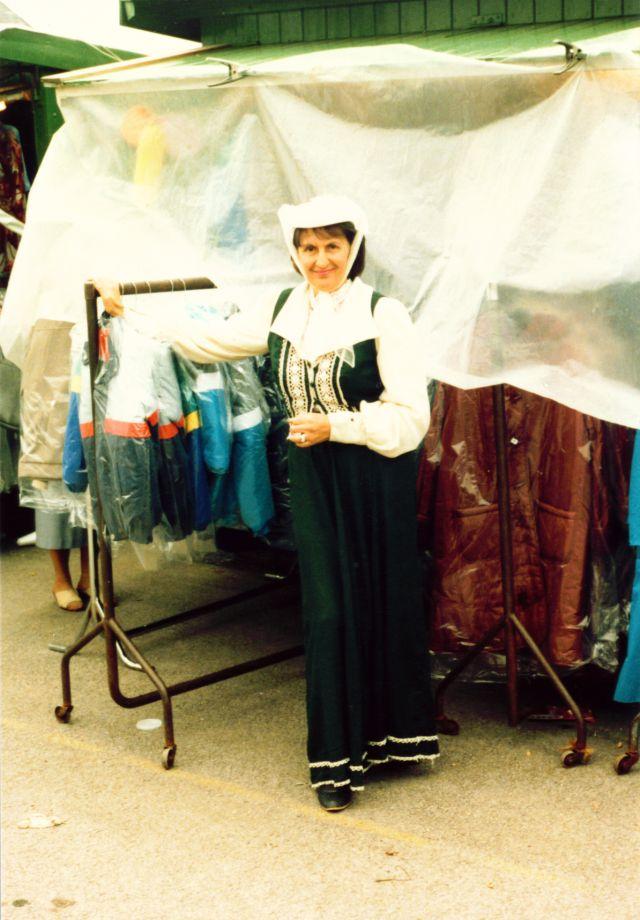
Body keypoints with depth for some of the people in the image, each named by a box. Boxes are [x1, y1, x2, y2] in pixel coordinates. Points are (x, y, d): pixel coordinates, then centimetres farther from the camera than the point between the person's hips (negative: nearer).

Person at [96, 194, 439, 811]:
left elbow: (411, 415, -12)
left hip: (375, 481, -3)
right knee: (328, 611, 3)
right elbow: (202, 342, 16)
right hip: (312, 480, 3)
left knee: (384, 604, 7)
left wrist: (335, 424, -17)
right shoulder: (281, 314, 5)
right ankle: (339, 758, 13)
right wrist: (126, 310, 20)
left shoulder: (382, 315, -10)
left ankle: (392, 736, 26)